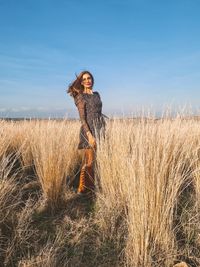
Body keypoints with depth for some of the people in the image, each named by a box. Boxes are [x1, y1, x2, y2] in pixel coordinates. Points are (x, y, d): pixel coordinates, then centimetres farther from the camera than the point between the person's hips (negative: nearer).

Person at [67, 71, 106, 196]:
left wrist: (104, 130, 13)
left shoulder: (97, 94, 16)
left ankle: (92, 187, 22)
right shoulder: (80, 97, -4)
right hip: (88, 130, -6)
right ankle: (83, 189, 11)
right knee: (89, 161, -3)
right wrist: (89, 135, -20)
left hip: (100, 129, 7)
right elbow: (82, 118, -11)